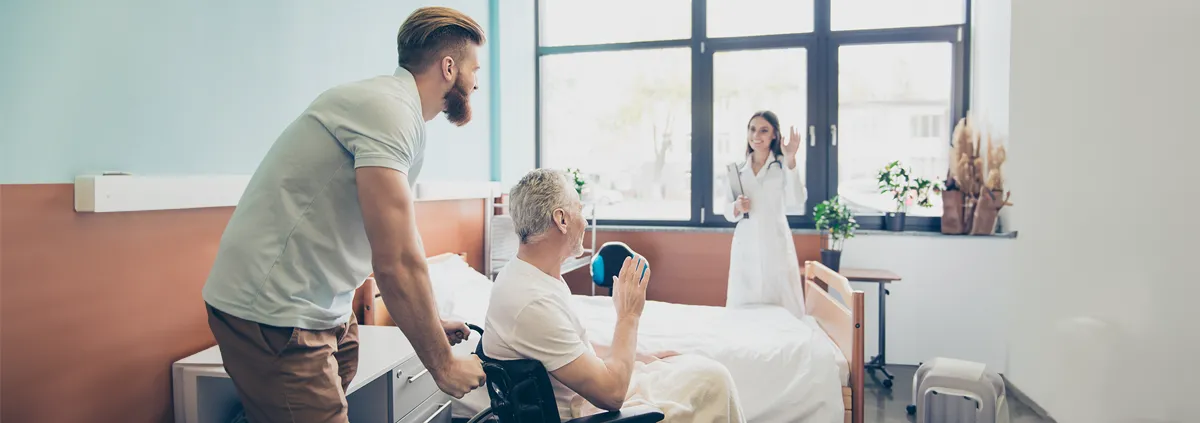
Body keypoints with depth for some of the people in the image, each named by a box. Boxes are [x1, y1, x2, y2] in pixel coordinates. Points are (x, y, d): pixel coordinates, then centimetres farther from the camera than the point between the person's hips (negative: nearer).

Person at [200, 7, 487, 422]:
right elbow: (395, 262, -24)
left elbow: (394, 249, 17)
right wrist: (442, 364, -15)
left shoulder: (402, 116, 12)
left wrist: (429, 323, 14)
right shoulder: (386, 108, -20)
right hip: (274, 315, -9)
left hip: (323, 309, 9)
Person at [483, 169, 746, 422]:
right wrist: (629, 316, -17)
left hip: (588, 393, 9)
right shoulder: (533, 301, -31)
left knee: (697, 365, 12)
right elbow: (612, 393, -27)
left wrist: (639, 357, 11)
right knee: (710, 378, -1)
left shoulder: (532, 274, 1)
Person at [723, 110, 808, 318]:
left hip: (775, 246, -3)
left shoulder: (783, 166, 0)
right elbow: (728, 213, 11)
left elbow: (797, 201, -17)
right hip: (745, 248, 3)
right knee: (743, 310, 5)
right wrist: (738, 207, -11)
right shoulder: (738, 169, 9)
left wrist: (790, 160, -21)